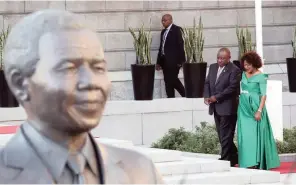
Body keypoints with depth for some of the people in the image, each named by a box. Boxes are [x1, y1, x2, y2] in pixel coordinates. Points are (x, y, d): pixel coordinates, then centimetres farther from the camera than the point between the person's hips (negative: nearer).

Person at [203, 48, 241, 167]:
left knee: (225, 136, -6)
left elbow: (232, 88, -17)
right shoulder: (213, 67, 13)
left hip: (227, 107, -8)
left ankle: (225, 160, -4)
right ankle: (234, 157, 24)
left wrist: (216, 97, -18)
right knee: (222, 135, 13)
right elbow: (207, 83, 15)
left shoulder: (234, 70, -10)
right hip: (216, 107, 8)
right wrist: (206, 96, -3)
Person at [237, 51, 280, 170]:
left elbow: (264, 95, -11)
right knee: (244, 135, 2)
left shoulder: (261, 77, -7)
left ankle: (257, 163, -1)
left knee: (255, 135, -5)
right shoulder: (244, 75, 11)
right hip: (244, 109, 6)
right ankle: (247, 162, 6)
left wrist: (259, 111, -18)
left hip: (255, 108, -6)